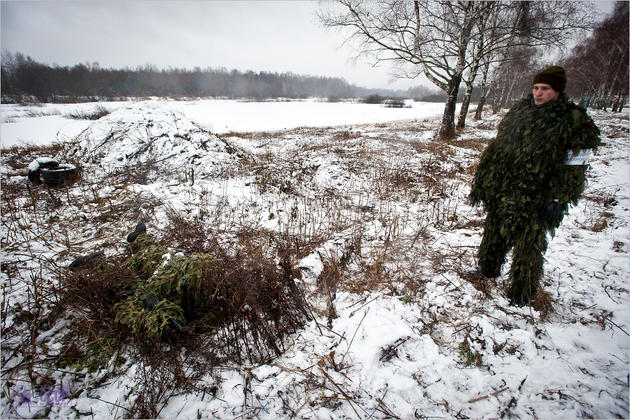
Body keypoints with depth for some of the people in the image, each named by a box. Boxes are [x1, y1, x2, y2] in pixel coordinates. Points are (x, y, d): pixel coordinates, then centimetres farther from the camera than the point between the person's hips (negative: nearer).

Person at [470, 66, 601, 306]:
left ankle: (521, 293, 22)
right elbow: (496, 149, 11)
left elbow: (573, 168, -7)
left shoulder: (574, 122, -5)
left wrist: (557, 202, -12)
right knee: (494, 233, 17)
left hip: (535, 199, -4)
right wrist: (481, 183, 9)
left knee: (528, 245, 4)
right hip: (501, 191, 5)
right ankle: (488, 269, 39)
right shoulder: (518, 113, 8)